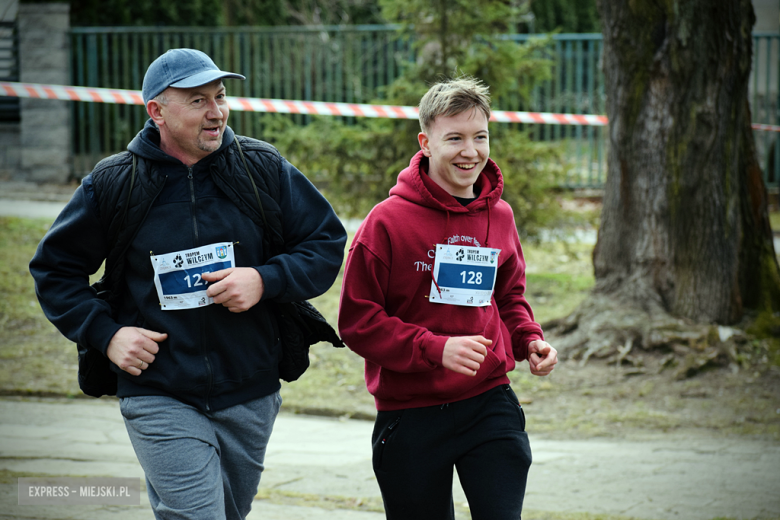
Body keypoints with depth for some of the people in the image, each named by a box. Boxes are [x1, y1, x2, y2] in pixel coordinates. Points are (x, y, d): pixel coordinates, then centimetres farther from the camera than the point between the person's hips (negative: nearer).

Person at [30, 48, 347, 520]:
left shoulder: (263, 168, -1)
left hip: (249, 396, 3)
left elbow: (328, 243, 4)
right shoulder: (115, 184, -3)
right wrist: (106, 333, -7)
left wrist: (265, 281, -13)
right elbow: (55, 269, 7)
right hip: (159, 397, -3)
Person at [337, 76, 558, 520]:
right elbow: (358, 321, -10)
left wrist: (530, 340, 0)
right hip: (410, 413, -3)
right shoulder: (389, 221, -10)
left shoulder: (499, 216, 5)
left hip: (491, 404, 3)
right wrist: (435, 349, -22)